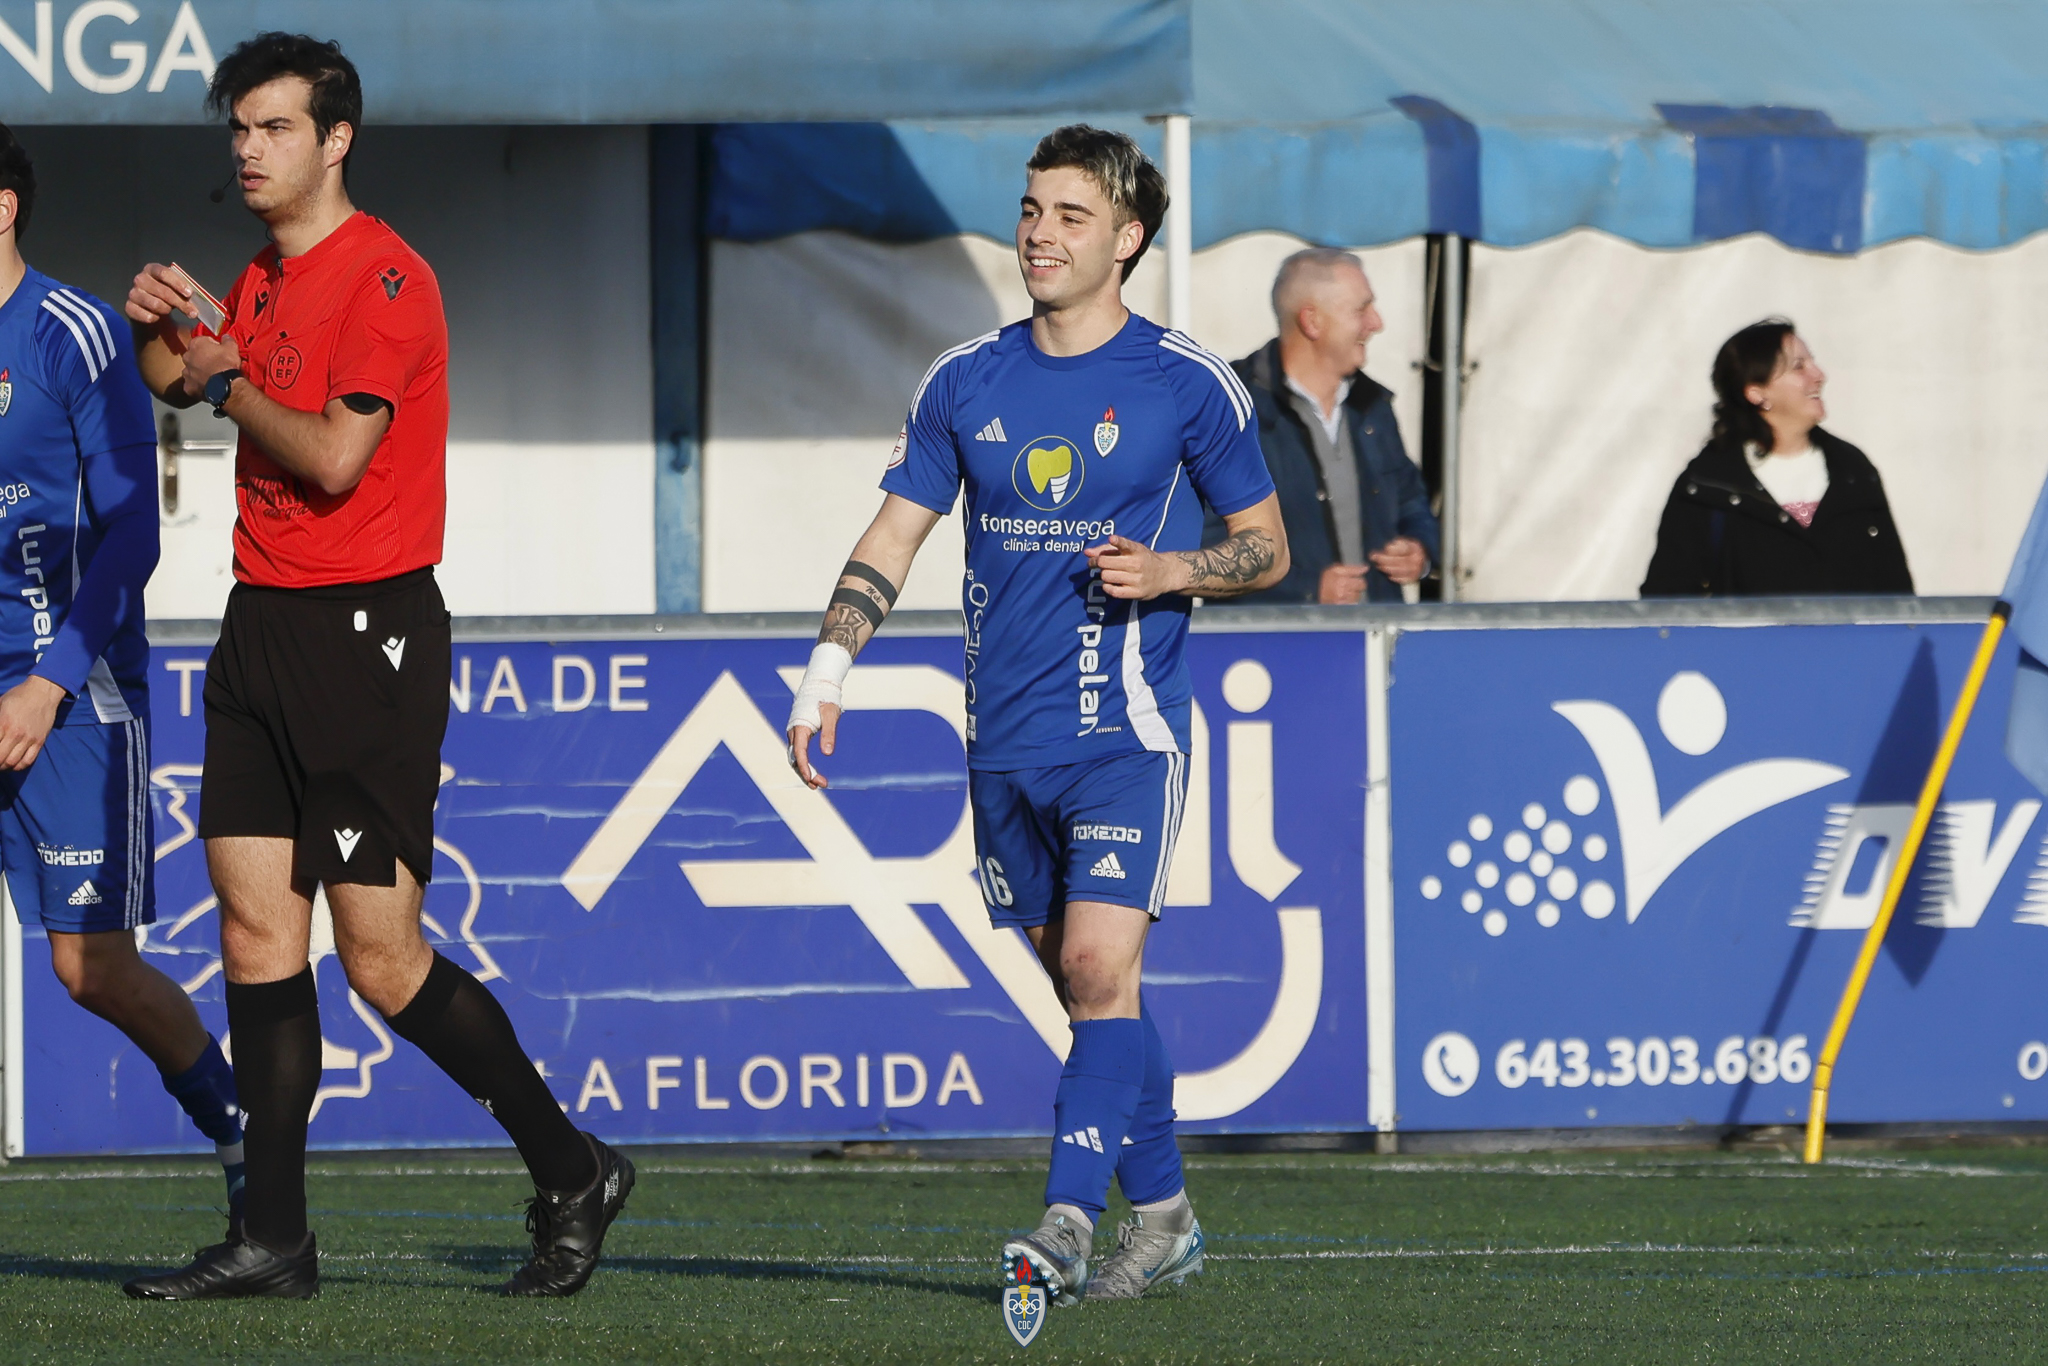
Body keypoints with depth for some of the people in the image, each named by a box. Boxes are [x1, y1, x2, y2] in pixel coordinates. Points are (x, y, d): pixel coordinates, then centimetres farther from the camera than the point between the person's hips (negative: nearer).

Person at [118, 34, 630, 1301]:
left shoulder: (384, 276, -12)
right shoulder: (262, 283, 16)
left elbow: (334, 455, -20)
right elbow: (180, 383, 29)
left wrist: (228, 380, -6)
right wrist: (163, 329, 8)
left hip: (368, 631, -8)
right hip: (263, 627, 8)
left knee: (382, 959, -8)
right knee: (257, 929, 2)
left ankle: (572, 1170, 8)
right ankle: (275, 1237, 3)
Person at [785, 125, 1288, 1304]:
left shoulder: (1190, 386, -2)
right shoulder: (967, 382, 8)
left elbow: (1266, 548, 6)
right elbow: (893, 539, 11)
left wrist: (1170, 569, -14)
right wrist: (828, 674, -1)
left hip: (1126, 726, -4)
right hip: (1005, 735, 5)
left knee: (1100, 963, -17)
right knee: (1080, 977, 9)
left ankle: (1071, 1225, -20)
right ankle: (1162, 1215, 21)